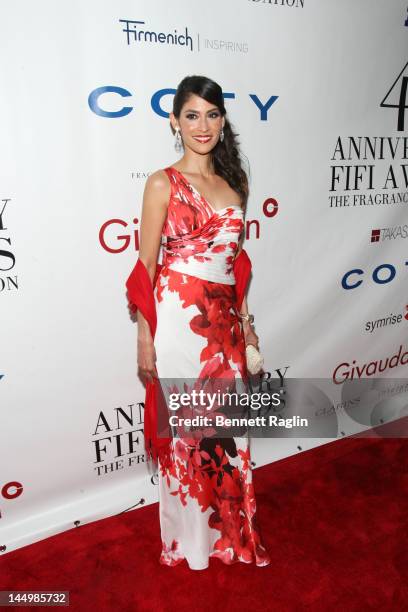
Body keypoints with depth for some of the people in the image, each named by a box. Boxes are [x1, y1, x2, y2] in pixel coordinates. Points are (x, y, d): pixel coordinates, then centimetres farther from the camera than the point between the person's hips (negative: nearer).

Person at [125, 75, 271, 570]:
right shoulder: (163, 184, -4)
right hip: (180, 317, -5)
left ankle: (230, 530, 37)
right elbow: (145, 268, -5)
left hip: (225, 320, 5)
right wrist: (145, 338, -9)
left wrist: (246, 320, 15)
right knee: (184, 428, 8)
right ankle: (190, 541, 33)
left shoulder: (233, 182, 12)